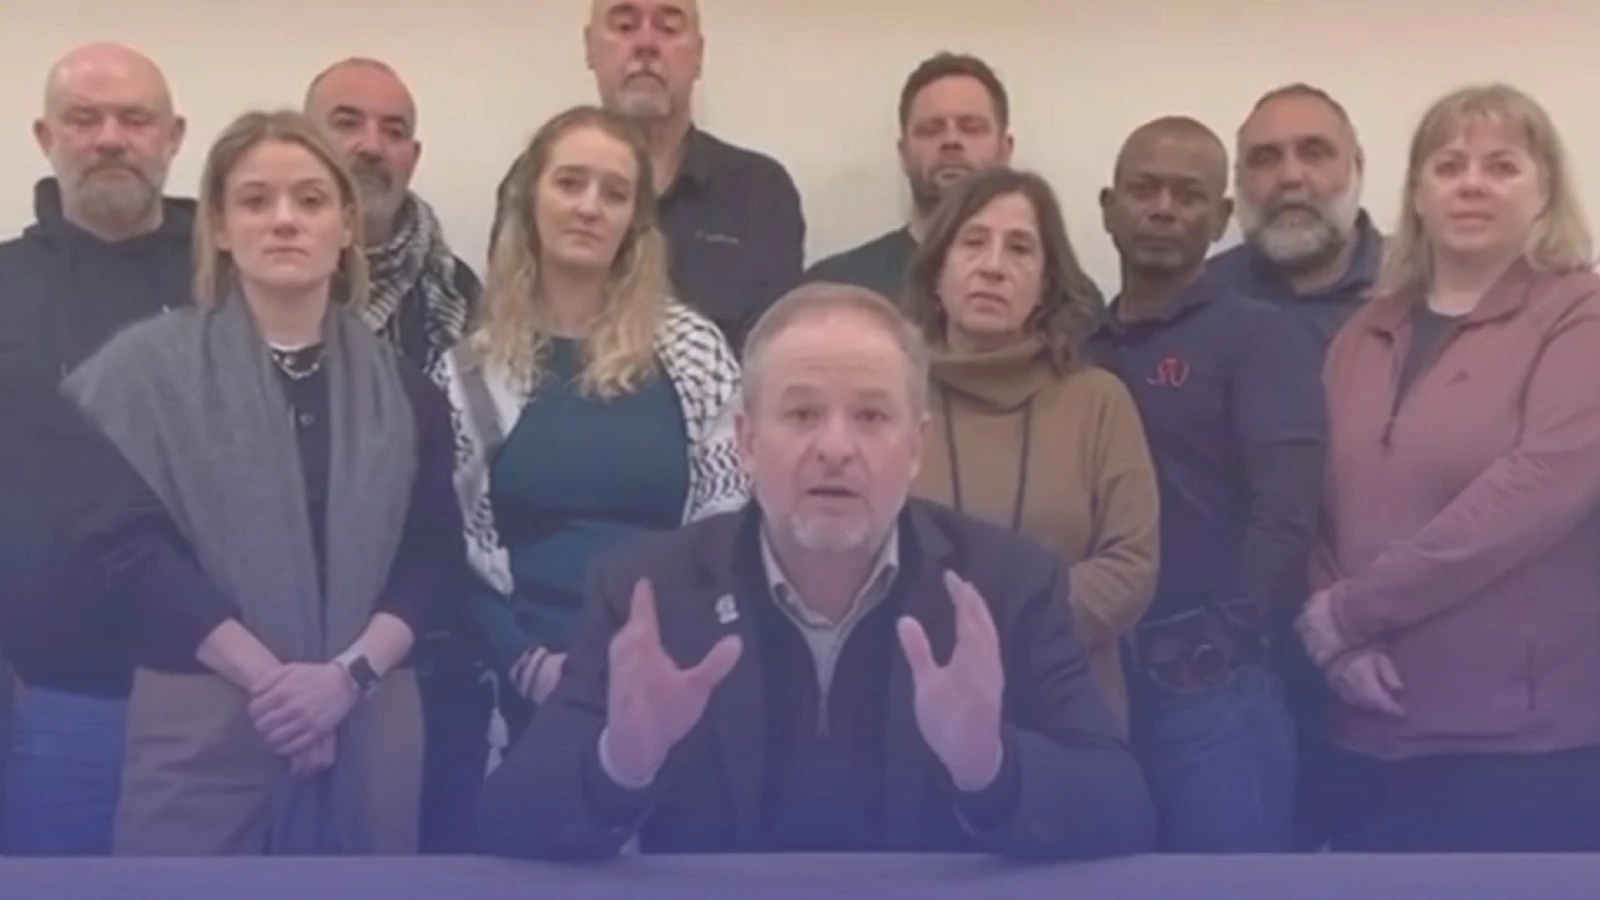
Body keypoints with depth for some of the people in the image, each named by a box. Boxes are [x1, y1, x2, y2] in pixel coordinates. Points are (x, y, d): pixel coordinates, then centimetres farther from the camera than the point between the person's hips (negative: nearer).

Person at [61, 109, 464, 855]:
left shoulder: (402, 386, 10)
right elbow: (127, 546, -8)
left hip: (371, 726, 3)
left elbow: (436, 555, 4)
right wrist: (267, 675, -14)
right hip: (200, 729, -3)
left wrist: (349, 673, -12)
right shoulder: (144, 368, 1)